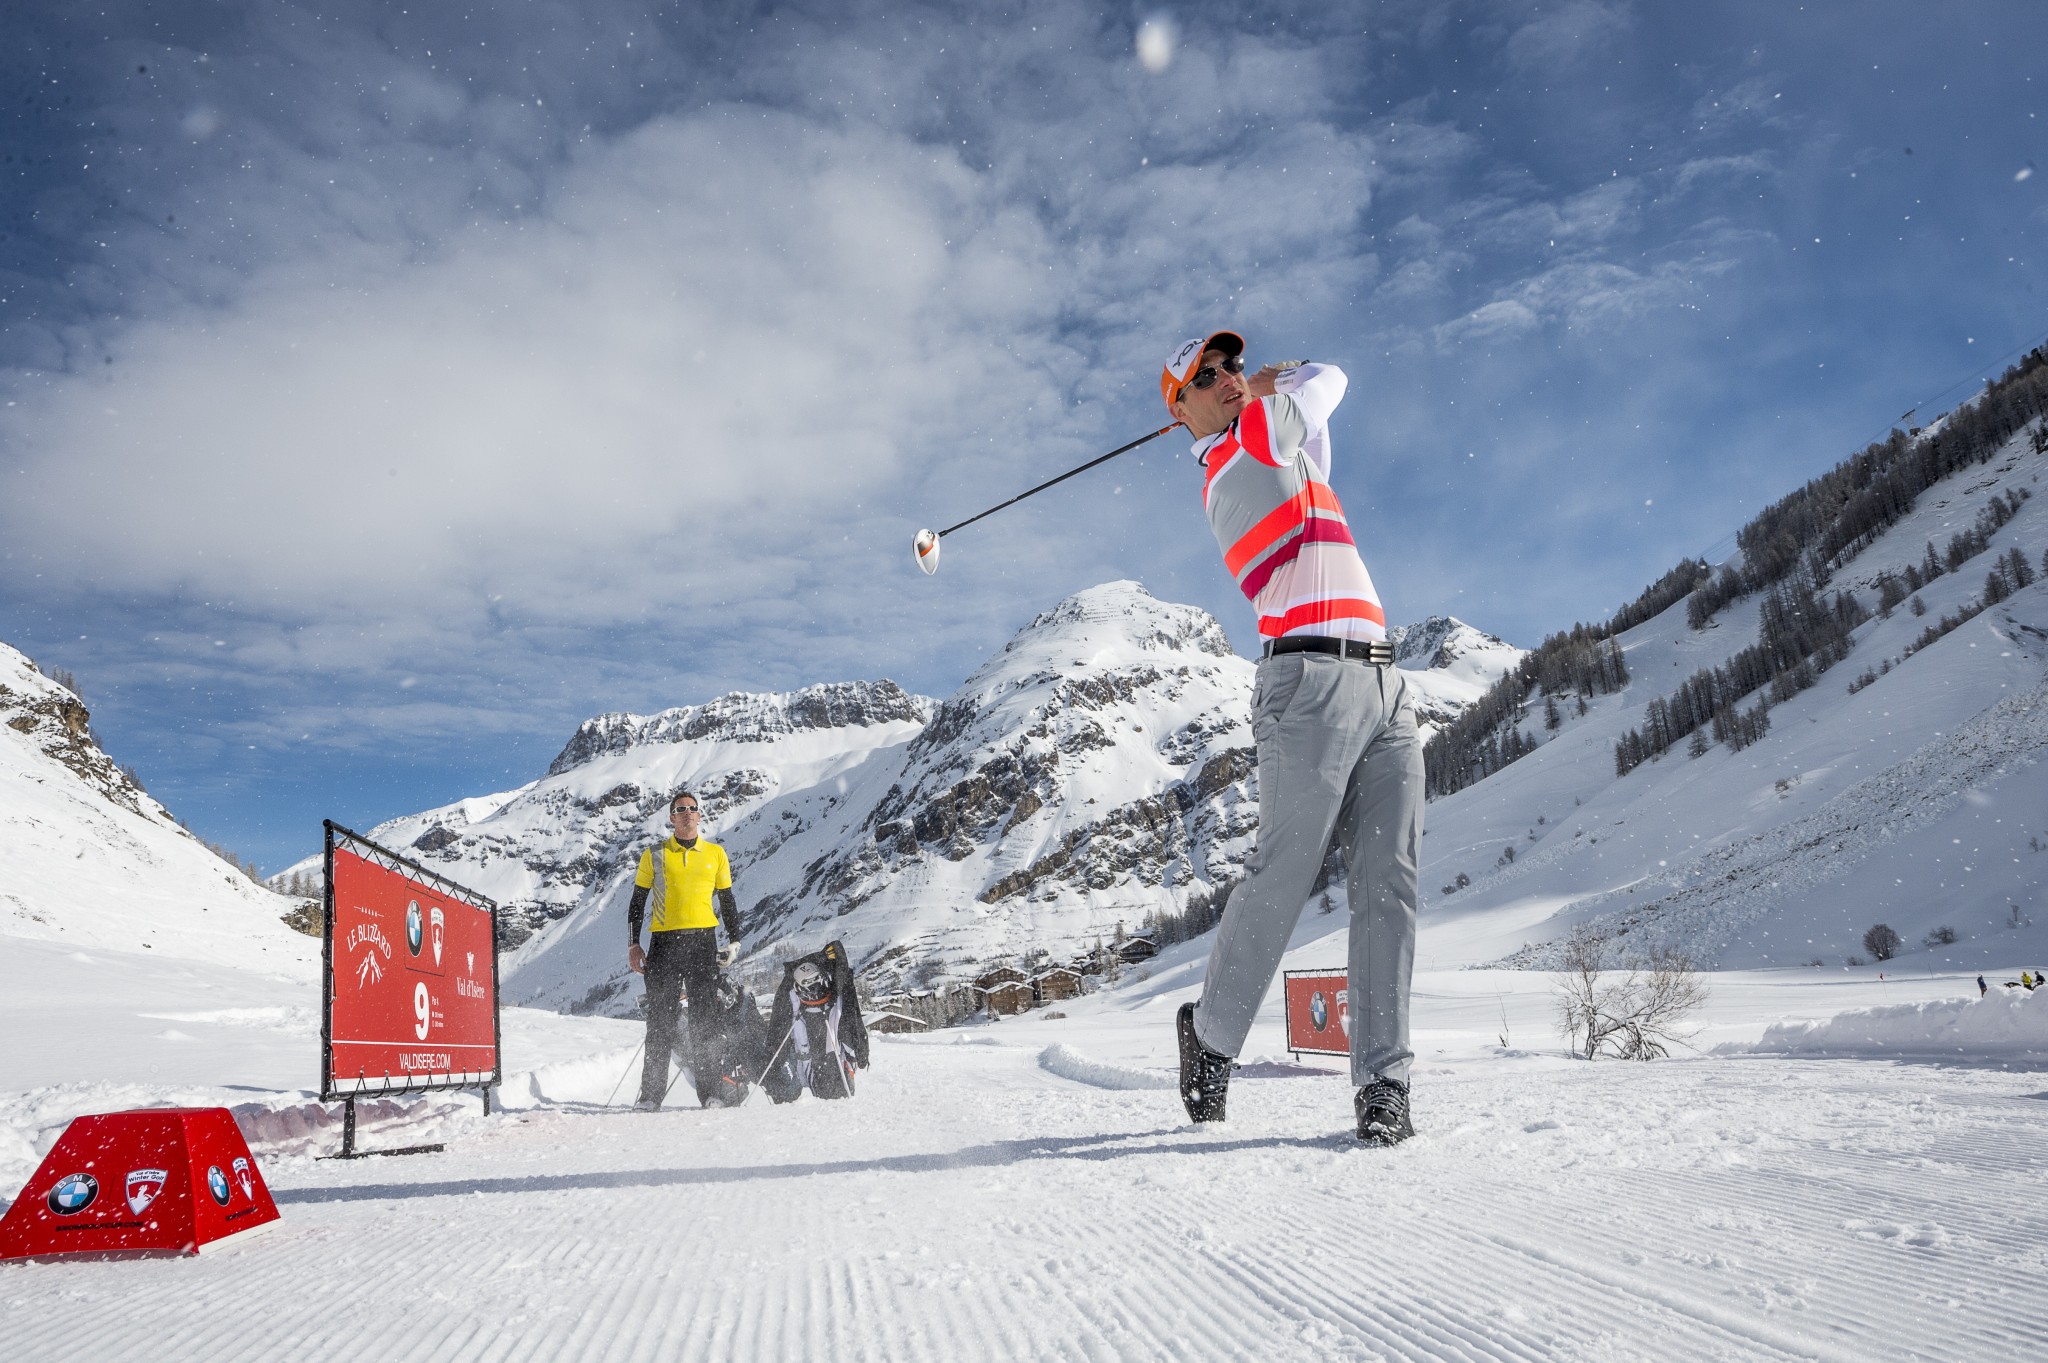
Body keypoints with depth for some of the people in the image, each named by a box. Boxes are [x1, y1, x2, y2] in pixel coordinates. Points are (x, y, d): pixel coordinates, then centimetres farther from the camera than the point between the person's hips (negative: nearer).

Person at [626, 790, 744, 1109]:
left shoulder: (716, 853, 11)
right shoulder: (654, 855, 8)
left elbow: (727, 901, 17)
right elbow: (637, 902, 12)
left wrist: (734, 940, 9)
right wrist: (634, 944, 4)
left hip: (703, 940, 1)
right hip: (664, 942, -1)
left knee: (706, 1016, 0)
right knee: (660, 1017, -1)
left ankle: (710, 1090, 5)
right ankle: (652, 1092, 4)